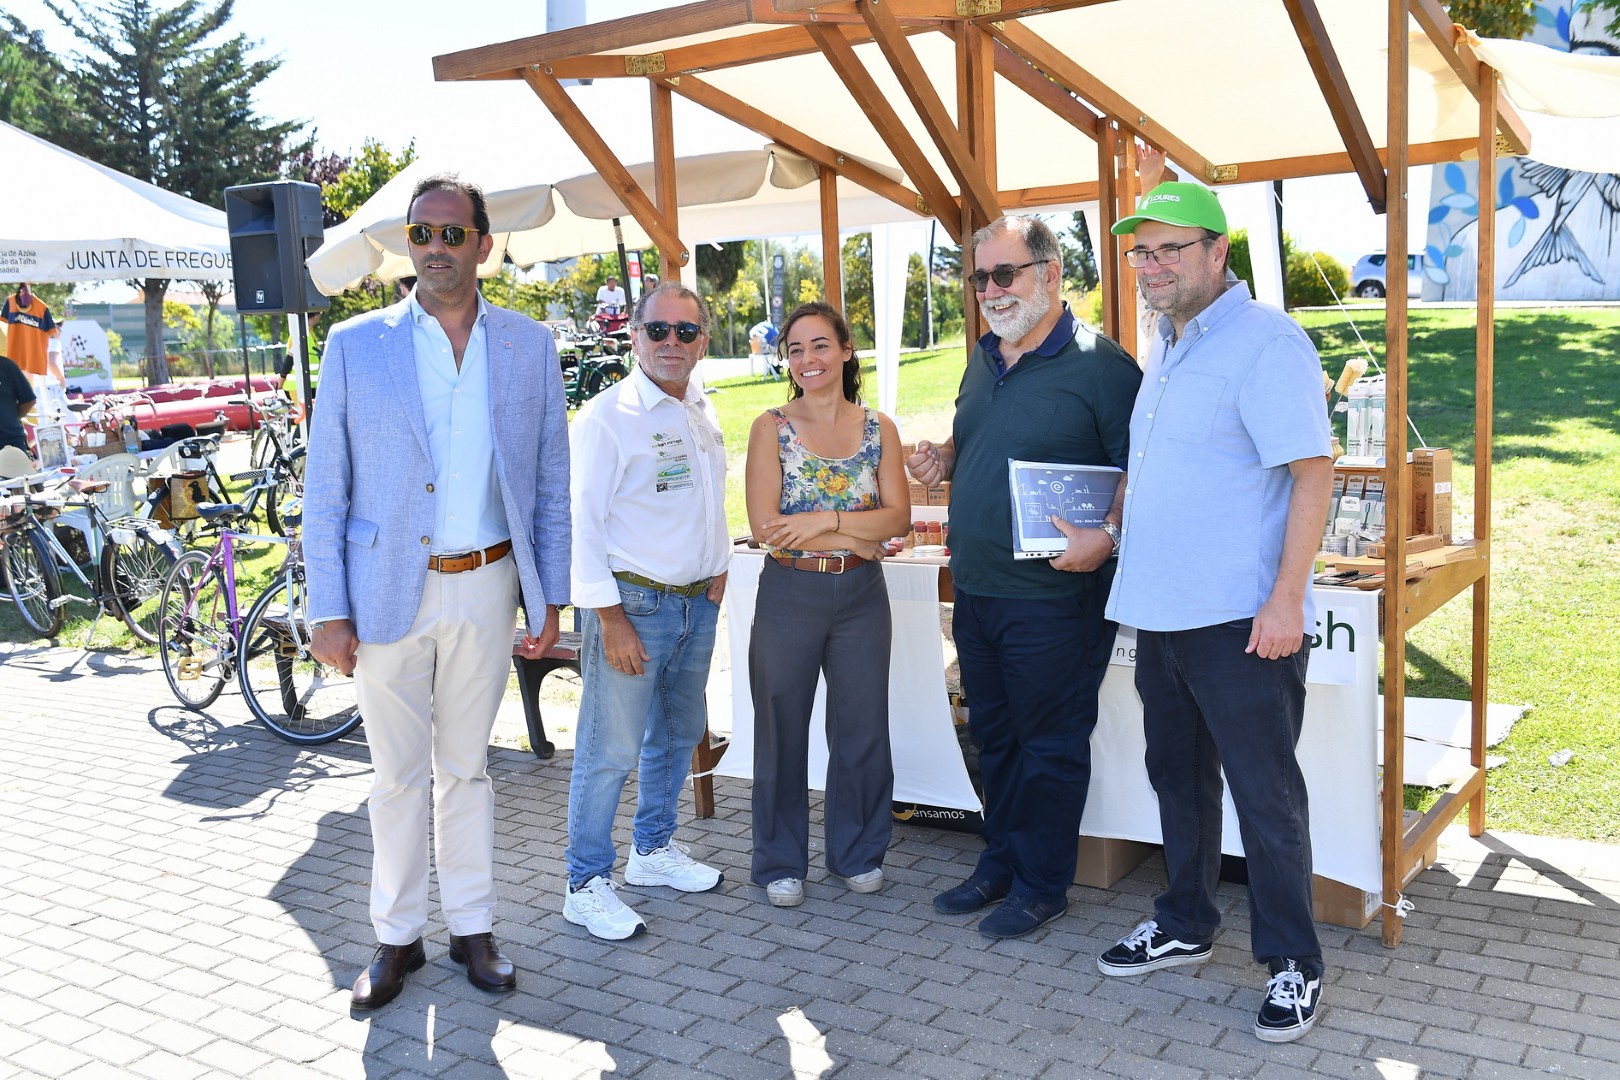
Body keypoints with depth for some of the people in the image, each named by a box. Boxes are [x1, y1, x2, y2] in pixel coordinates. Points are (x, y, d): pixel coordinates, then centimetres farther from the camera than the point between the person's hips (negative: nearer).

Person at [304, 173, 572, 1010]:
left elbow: (550, 482, 5)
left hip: (485, 589, 1)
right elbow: (325, 491, -1)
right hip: (388, 590, -1)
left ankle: (472, 929, 28)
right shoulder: (355, 345, -1)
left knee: (466, 766, 14)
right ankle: (396, 937, 26)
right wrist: (328, 612, -6)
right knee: (398, 775, 10)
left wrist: (549, 597, 2)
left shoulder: (528, 345, 3)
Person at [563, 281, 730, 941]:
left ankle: (653, 850, 37)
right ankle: (586, 885, 11)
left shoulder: (704, 413, 11)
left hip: (697, 603, 8)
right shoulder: (608, 416, -13)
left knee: (678, 734, 19)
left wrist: (718, 572, 13)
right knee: (609, 749, -2)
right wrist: (611, 618, -19)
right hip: (632, 602, -8)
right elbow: (581, 522, -16)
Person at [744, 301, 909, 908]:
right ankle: (781, 863, 24)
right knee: (782, 733, 8)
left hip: (862, 595, 2)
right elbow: (764, 527, -13)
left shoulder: (879, 428, 3)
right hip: (789, 595, -2)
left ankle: (858, 852, 30)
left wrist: (823, 521, -18)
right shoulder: (771, 428, -4)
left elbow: (897, 517, -6)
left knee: (862, 728, 10)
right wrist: (856, 537, -14)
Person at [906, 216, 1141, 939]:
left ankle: (1041, 883, 22)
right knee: (993, 737, 18)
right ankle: (1000, 861, 34)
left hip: (1052, 596, -7)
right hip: (975, 588, 8)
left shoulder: (1099, 364, -12)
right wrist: (943, 460, 5)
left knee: (1050, 744, 6)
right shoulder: (985, 358, 12)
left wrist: (1106, 534, -29)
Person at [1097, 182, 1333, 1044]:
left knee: (1265, 794, 1)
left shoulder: (1264, 342, -13)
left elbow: (1312, 472, -17)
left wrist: (1285, 599, -22)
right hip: (1162, 612, 9)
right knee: (1177, 775, 18)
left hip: (1240, 619, -9)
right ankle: (1184, 925, 34)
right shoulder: (1165, 350, 15)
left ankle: (1291, 963, 17)